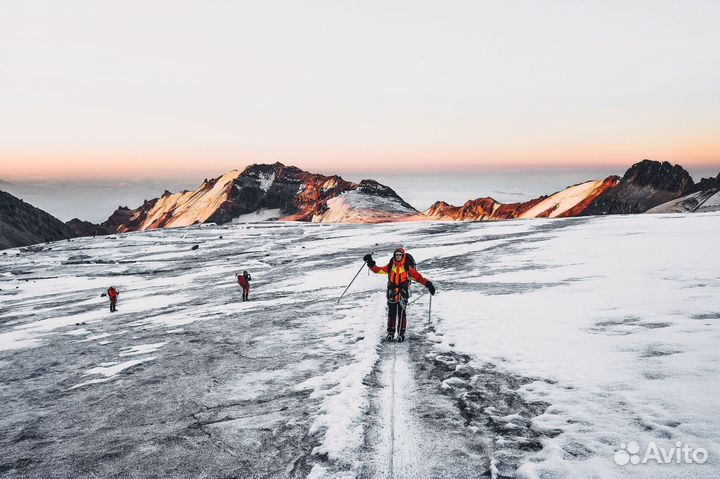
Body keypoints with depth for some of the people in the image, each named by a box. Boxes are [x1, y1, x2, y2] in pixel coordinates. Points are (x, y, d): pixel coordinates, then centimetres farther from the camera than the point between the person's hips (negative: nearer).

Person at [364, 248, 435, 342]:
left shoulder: (407, 267, -4)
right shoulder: (390, 266, 3)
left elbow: (417, 276, -6)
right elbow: (379, 270, 7)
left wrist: (427, 283, -14)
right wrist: (371, 264, -6)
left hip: (403, 292, -3)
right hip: (392, 291, 3)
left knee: (401, 313, -6)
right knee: (391, 312, 7)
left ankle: (401, 333, 4)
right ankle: (390, 332, 18)